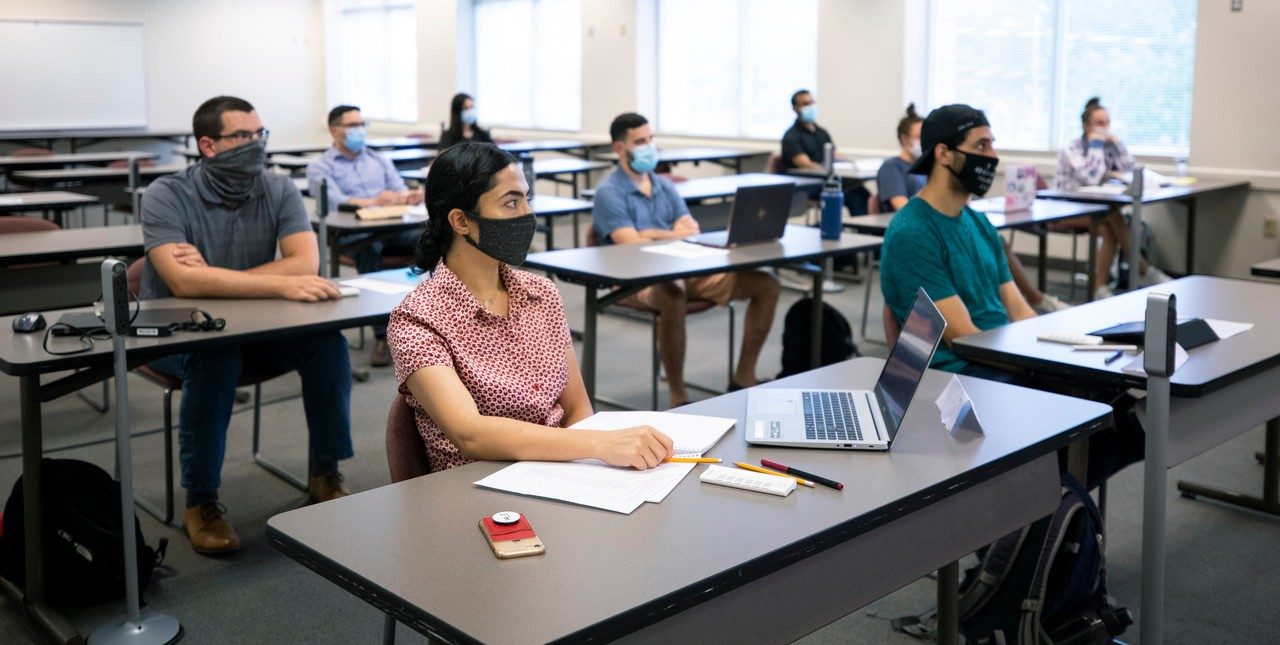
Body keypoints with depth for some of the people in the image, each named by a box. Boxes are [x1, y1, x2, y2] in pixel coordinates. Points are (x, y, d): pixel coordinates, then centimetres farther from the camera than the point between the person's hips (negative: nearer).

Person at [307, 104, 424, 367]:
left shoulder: (379, 159, 27)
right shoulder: (320, 166, 11)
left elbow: (400, 190, 12)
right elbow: (333, 200, -9)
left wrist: (408, 196, -15)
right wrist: (372, 202, -27)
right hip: (351, 235, -4)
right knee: (370, 247, -40)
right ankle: (382, 335, -41)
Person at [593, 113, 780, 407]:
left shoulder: (665, 186, 19)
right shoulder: (609, 192, -3)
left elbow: (691, 230, 8)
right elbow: (632, 244, -16)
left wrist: (654, 234, -13)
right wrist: (674, 234, -7)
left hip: (684, 268, 7)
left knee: (767, 285, -6)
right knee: (673, 296, -45)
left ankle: (743, 377, 1)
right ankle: (678, 396, -31)